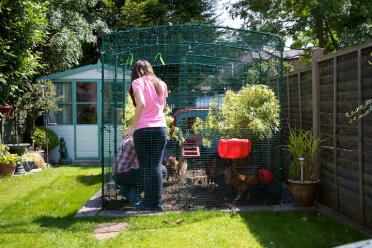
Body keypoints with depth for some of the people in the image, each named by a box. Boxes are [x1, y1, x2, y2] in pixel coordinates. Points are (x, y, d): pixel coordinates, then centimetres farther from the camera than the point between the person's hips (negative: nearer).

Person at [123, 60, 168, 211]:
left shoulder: (138, 82, -1)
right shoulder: (161, 84, 13)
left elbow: (141, 104, -15)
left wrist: (132, 126, -12)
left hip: (143, 129, -4)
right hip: (161, 129, 4)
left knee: (145, 166, 4)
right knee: (156, 166, 6)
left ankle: (148, 201, 6)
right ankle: (157, 202, 6)